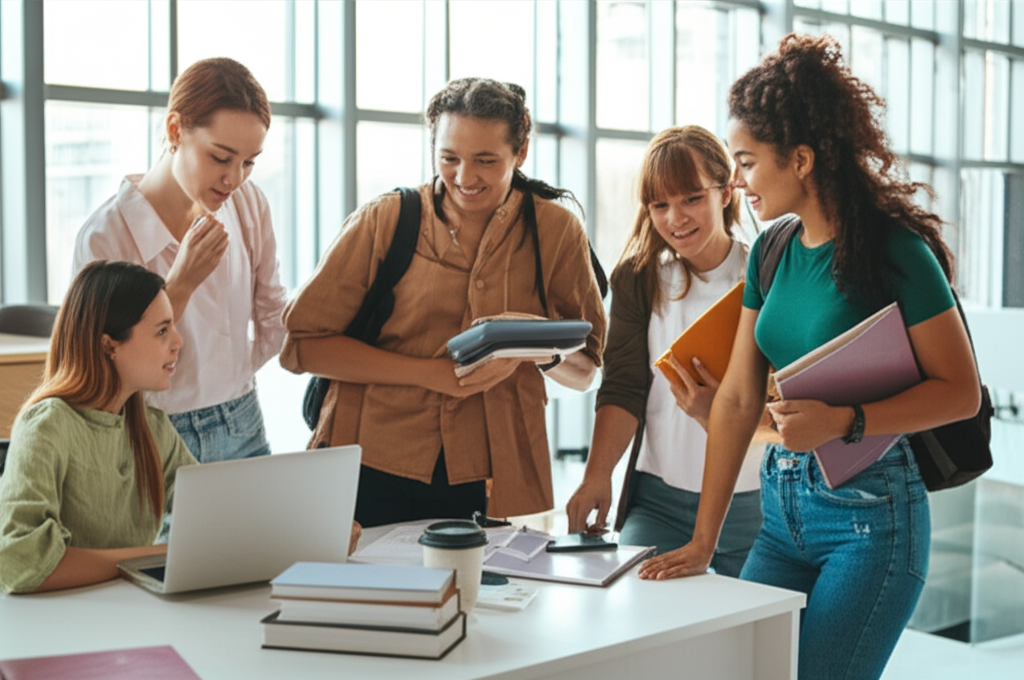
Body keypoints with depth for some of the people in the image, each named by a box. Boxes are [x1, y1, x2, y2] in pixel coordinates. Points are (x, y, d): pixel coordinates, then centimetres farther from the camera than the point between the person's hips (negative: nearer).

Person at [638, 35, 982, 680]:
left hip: (871, 514, -6)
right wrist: (704, 541, 2)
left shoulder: (896, 252, -14)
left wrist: (846, 420, -25)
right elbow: (738, 399, 3)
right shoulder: (771, 254, 4)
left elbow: (961, 391, -10)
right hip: (784, 510, 6)